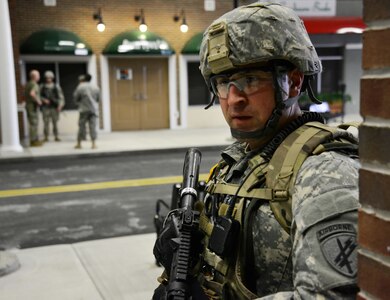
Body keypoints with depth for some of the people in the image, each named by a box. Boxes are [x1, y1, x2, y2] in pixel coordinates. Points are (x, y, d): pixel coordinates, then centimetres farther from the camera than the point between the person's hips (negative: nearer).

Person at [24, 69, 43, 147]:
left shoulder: (28, 84, 14)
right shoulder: (34, 84, -16)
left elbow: (25, 94, 23)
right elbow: (32, 93, -33)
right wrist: (38, 100, -22)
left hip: (28, 105, 10)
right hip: (33, 106, -10)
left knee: (32, 123, 14)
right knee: (34, 123, -5)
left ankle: (35, 140, 21)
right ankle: (34, 141, -3)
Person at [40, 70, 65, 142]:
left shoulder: (56, 86, 5)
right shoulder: (42, 87, 6)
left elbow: (61, 96, 3)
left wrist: (60, 105, -9)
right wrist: (43, 99, -11)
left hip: (55, 108, 0)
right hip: (45, 108, 0)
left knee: (55, 122, 0)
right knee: (46, 123, -3)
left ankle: (56, 137, 6)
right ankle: (46, 137, 4)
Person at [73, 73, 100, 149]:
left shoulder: (80, 87, -7)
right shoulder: (95, 87, 5)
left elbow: (75, 98, -1)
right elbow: (98, 99, 13)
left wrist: (78, 103, 17)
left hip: (84, 109, -2)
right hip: (93, 109, 3)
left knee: (81, 126, 4)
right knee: (93, 126, 2)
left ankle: (79, 143, 11)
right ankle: (94, 144, -2)